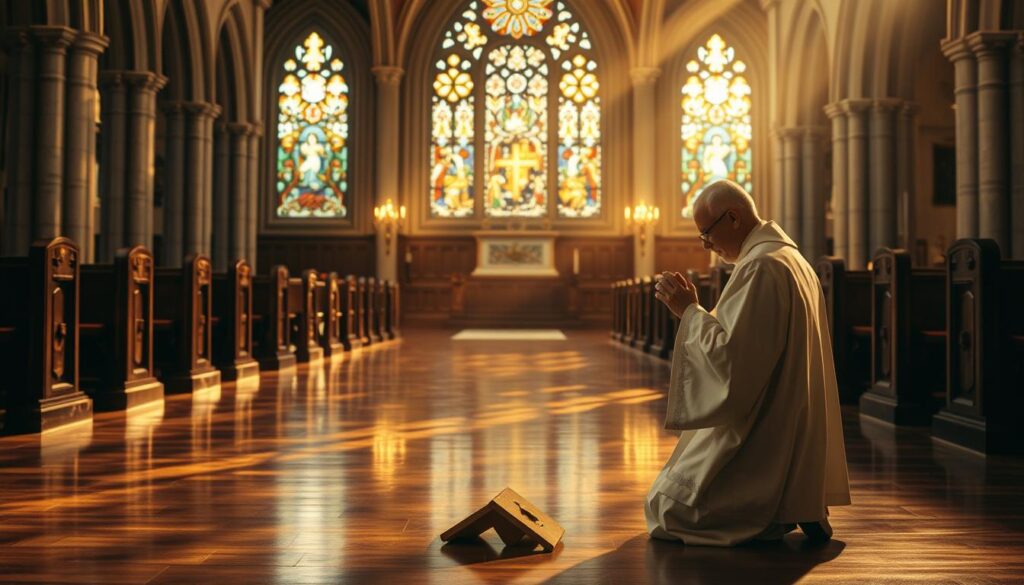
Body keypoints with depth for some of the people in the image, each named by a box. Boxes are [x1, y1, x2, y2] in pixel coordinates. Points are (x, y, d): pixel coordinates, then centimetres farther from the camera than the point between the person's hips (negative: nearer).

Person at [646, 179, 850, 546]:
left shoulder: (760, 267, -20)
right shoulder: (792, 259, 13)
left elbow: (730, 355, -24)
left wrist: (689, 311, -15)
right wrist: (694, 308, 13)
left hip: (759, 436, -11)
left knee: (666, 509, -2)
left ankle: (777, 516, -2)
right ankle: (792, 509, 10)